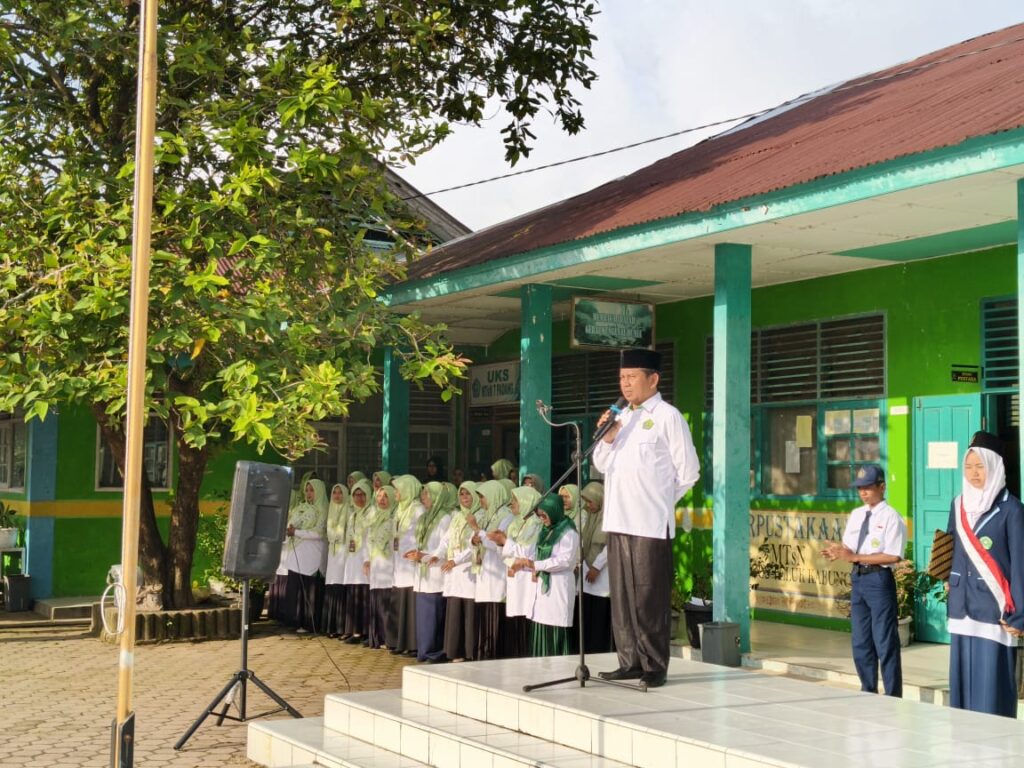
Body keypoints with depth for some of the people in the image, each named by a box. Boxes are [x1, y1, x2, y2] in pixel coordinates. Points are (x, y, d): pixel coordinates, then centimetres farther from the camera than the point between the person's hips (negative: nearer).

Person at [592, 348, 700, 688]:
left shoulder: (667, 417, -4)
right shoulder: (620, 417, 16)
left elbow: (688, 473, -3)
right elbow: (602, 466, 18)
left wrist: (660, 500, 5)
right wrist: (606, 438, 1)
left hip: (650, 524, -7)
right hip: (617, 520, 7)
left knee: (649, 598, -4)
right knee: (622, 596, 10)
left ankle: (654, 667, 4)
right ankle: (630, 662, 19)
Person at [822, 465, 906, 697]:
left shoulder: (891, 517, -11)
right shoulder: (856, 515, 12)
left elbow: (893, 556, -18)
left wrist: (855, 557, -20)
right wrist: (839, 552, -9)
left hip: (879, 579, -8)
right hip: (857, 578, 8)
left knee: (885, 642, -1)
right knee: (860, 642, 14)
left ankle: (892, 697, 9)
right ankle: (869, 692, 27)